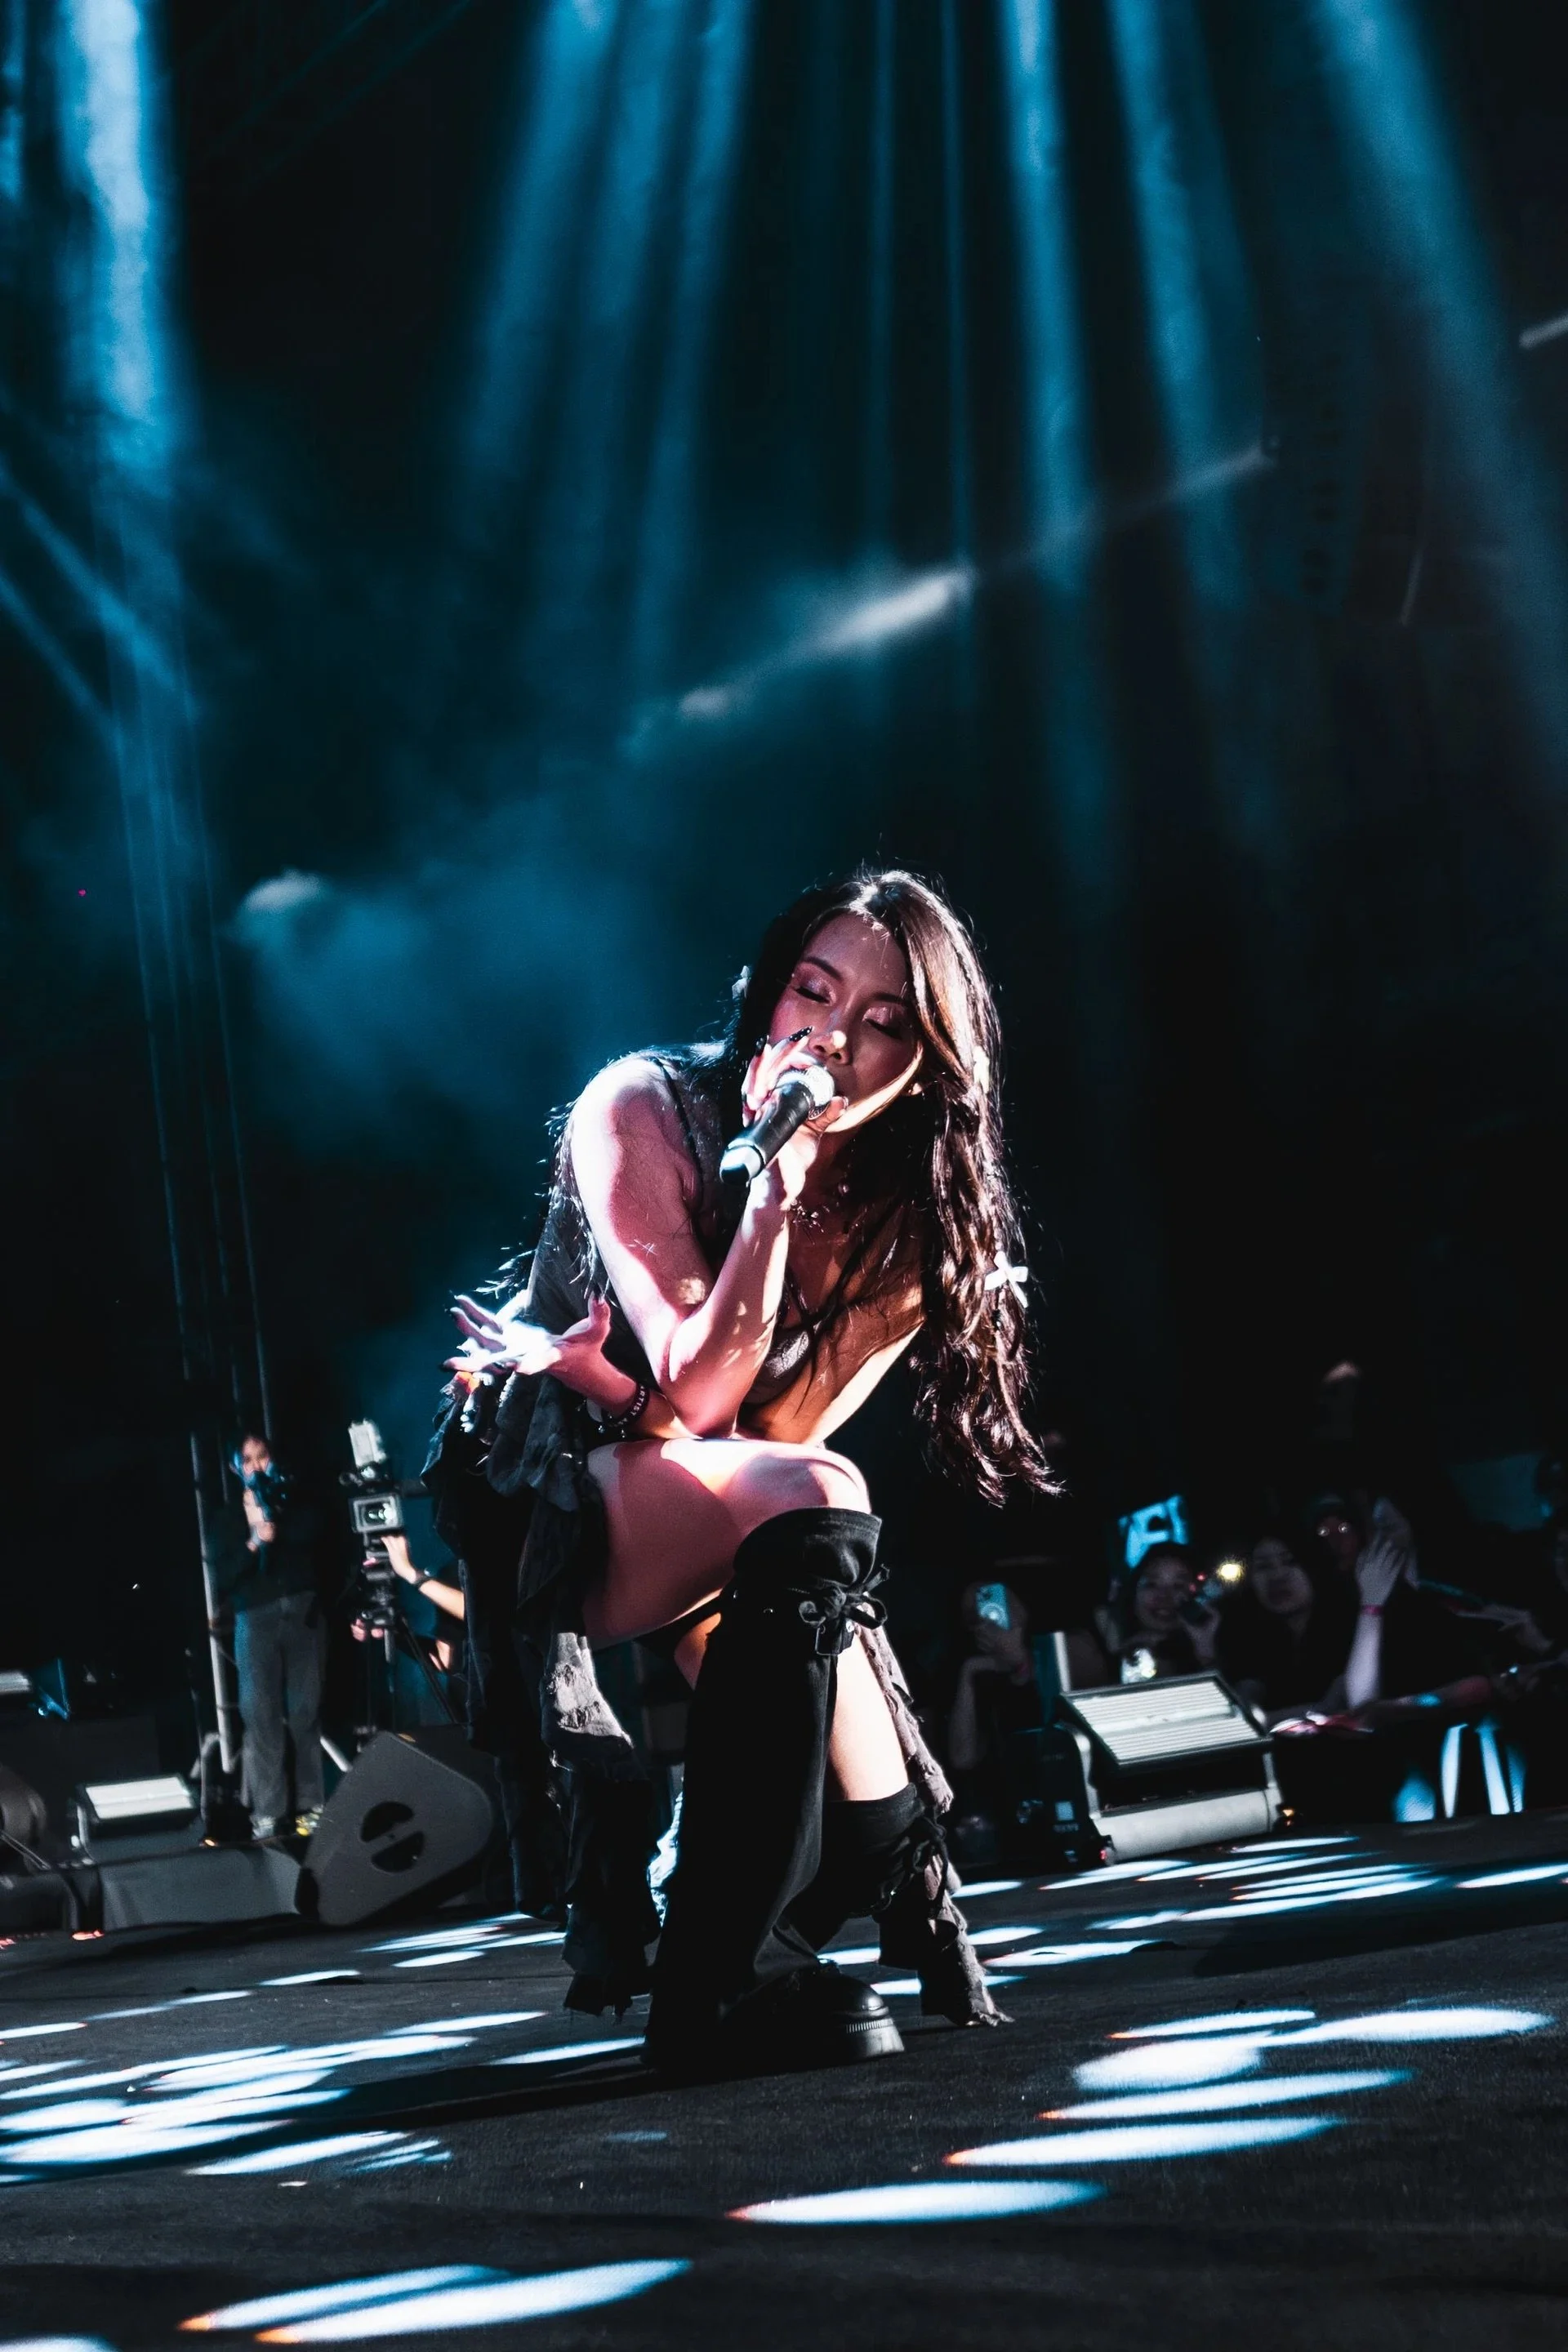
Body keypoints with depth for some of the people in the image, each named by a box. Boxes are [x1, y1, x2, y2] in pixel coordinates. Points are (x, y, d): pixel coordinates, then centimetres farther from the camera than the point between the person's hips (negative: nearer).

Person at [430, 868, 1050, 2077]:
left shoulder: (907, 1225, -4)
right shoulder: (645, 1109, -17)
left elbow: (776, 1426, -13)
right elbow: (699, 1394, -24)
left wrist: (589, 1370, -24)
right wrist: (776, 1187, -32)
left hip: (719, 1544, 5)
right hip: (542, 1508, -5)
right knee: (817, 1504, -35)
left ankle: (907, 1887, 21)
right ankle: (720, 1978, -30)